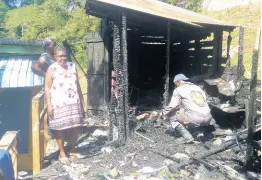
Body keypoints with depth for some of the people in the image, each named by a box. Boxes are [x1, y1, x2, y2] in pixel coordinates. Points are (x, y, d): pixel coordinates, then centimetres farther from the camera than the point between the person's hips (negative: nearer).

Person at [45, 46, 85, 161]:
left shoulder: (72, 66, 9)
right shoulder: (52, 69, -4)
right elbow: (47, 88, -5)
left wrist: (81, 101, 13)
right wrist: (49, 105, -12)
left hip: (74, 103, 4)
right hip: (59, 104, -4)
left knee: (76, 127, 6)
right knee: (60, 128, 3)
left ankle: (72, 150, 25)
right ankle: (62, 152, 19)